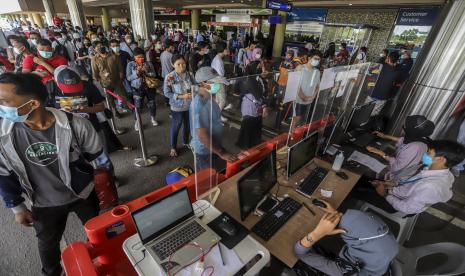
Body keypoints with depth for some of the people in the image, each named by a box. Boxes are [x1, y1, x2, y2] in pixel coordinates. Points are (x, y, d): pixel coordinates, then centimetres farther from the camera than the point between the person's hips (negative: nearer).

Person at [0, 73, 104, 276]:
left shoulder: (75, 125, -27)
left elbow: (97, 155, -11)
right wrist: (17, 208, 4)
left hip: (83, 194, -1)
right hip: (45, 204, 2)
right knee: (48, 243, 27)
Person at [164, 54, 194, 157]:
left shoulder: (190, 75, -5)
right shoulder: (169, 77, -16)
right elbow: (166, 93, -14)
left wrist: (194, 92, -17)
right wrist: (182, 96, -23)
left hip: (190, 105, 4)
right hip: (177, 107, -4)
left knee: (188, 126, 20)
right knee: (175, 127, 11)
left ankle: (186, 142, 47)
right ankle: (173, 147, 32)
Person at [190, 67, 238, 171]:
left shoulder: (209, 98, -1)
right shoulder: (198, 105, -30)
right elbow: (202, 135, -29)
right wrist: (221, 153, -26)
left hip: (213, 146, 8)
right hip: (204, 150, -8)